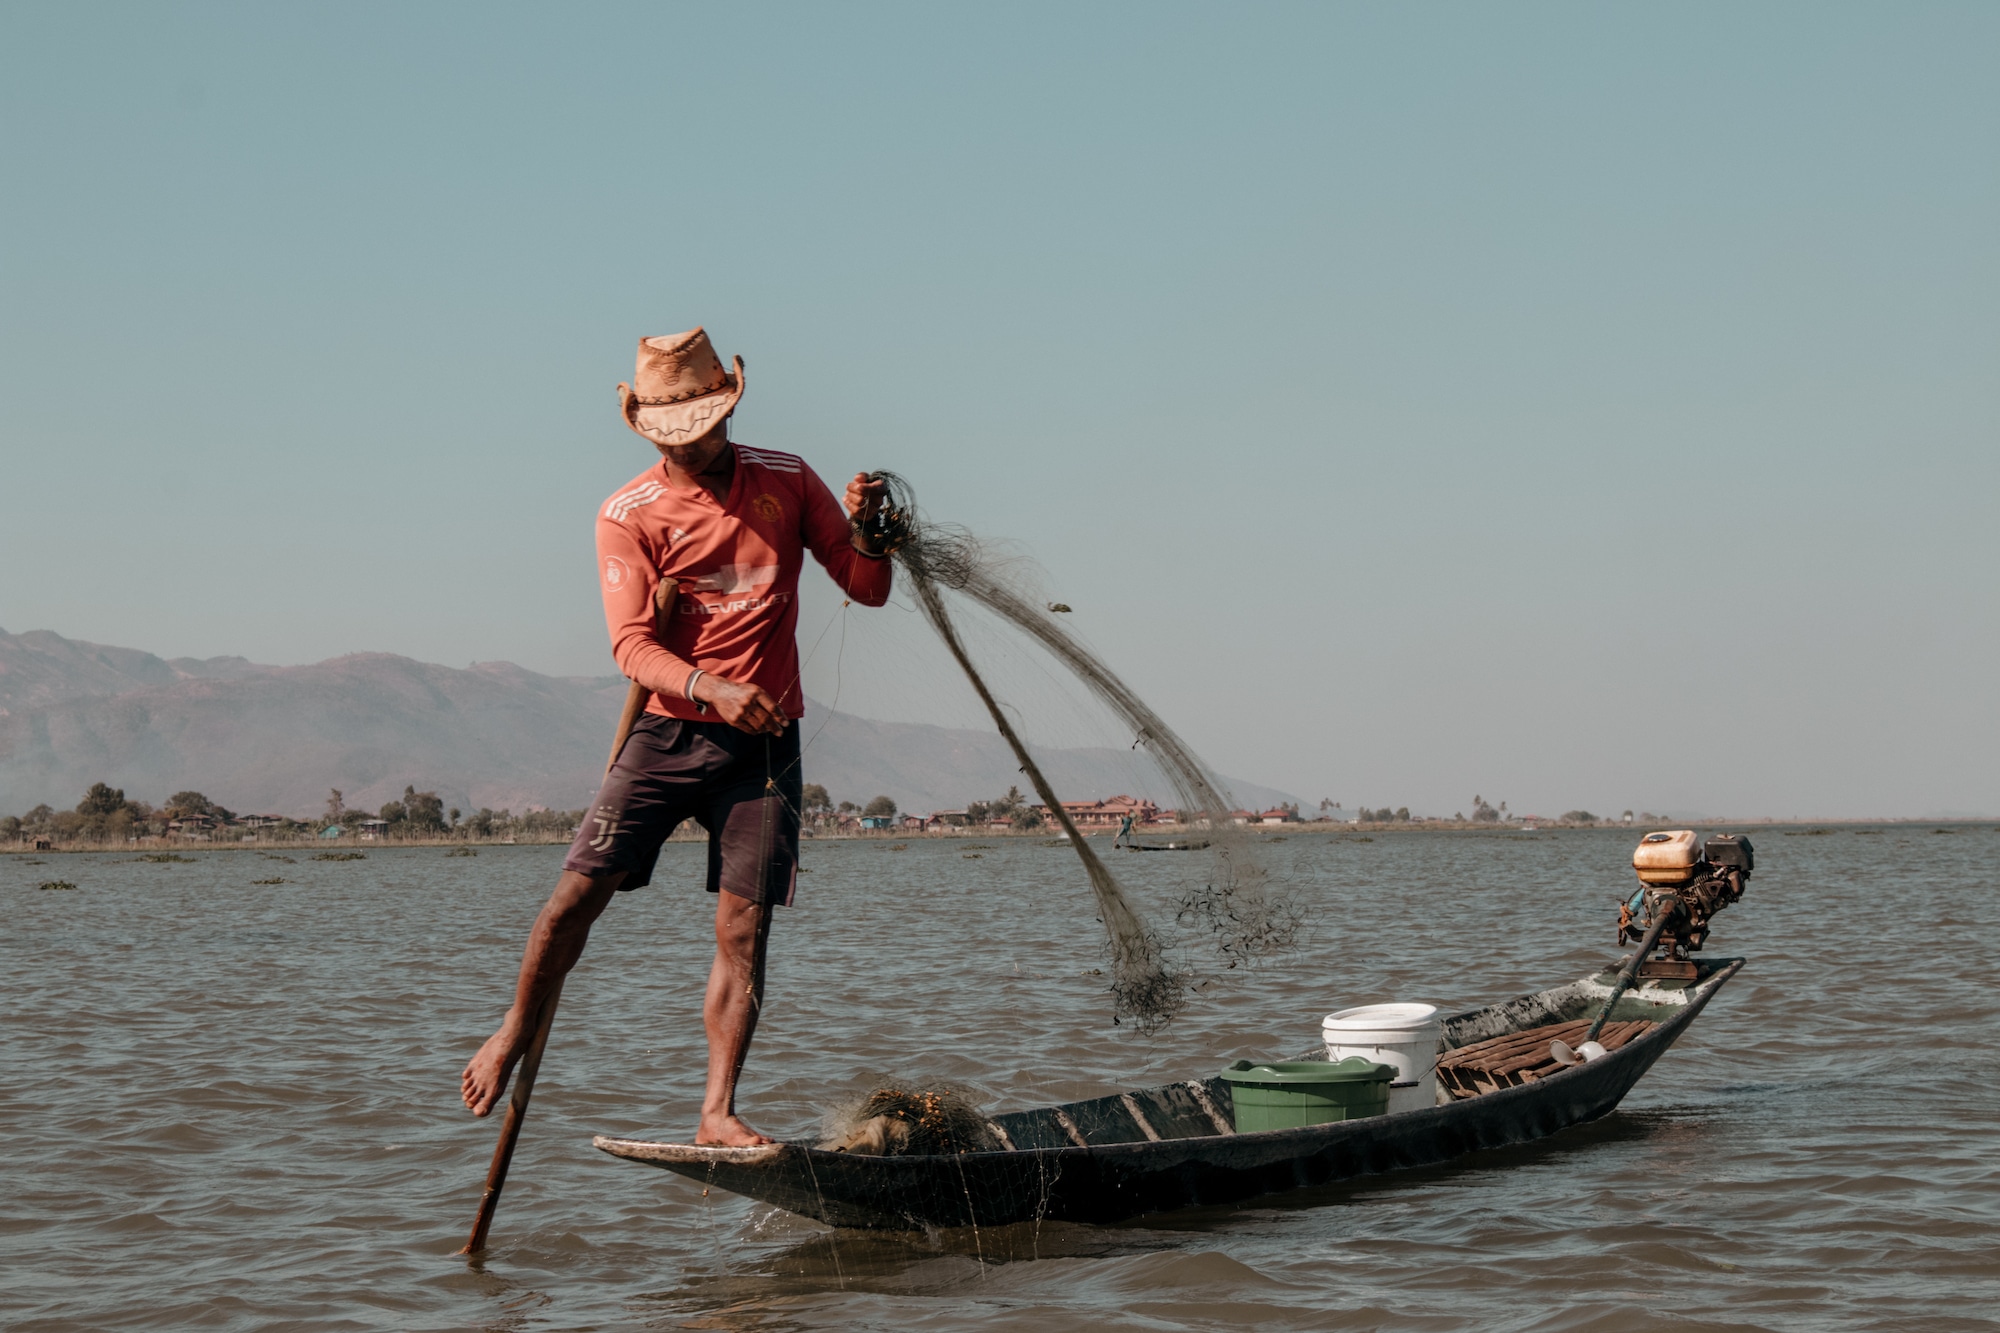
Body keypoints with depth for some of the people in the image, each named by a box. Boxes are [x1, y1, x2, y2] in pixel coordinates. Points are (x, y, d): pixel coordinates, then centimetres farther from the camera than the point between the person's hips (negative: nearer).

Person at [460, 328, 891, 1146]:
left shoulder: (786, 481, 5)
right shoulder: (629, 516, -2)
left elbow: (869, 591, 7)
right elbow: (632, 644, -12)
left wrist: (865, 529, -15)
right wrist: (711, 689, -30)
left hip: (764, 744, 1)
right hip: (668, 733, -1)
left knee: (743, 928, -5)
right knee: (580, 889, -7)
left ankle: (717, 1113, -1)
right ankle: (515, 1034, 18)